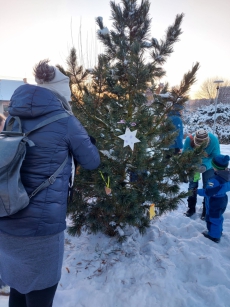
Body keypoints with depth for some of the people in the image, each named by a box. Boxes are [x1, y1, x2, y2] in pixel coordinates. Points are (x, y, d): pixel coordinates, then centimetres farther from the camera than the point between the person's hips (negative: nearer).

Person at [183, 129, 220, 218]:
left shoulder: (214, 140, -36)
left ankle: (206, 210, 20)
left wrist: (205, 166, -44)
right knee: (192, 185, 11)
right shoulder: (189, 140, -35)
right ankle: (191, 208, 29)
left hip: (208, 165, -1)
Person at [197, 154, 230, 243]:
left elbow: (208, 192, -31)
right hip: (222, 200, 9)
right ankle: (218, 231, 49)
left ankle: (214, 236, 30)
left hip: (214, 203, -9)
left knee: (212, 218, 12)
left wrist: (197, 191, -20)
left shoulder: (216, 180, -36)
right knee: (218, 216, 28)